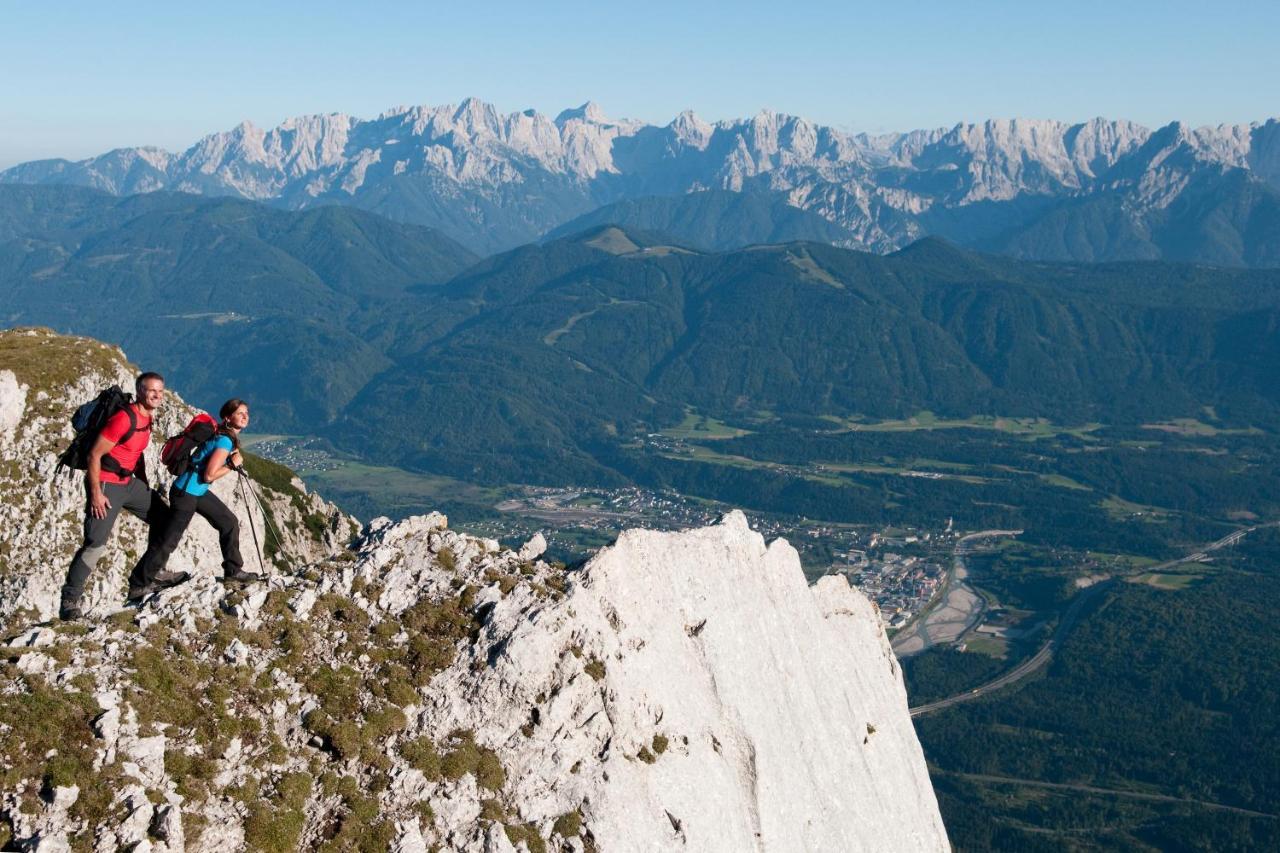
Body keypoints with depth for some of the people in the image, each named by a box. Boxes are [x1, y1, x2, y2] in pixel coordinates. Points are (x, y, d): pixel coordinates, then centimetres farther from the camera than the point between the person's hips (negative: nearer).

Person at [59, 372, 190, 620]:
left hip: (128, 482, 9)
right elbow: (95, 455, -19)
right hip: (105, 485, -9)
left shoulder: (147, 418, 8)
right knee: (96, 544, -13)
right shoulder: (124, 418, -20)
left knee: (164, 518, 11)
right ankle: (69, 601, 0)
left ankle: (144, 580, 18)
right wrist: (95, 493, -21)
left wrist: (145, 488, 19)